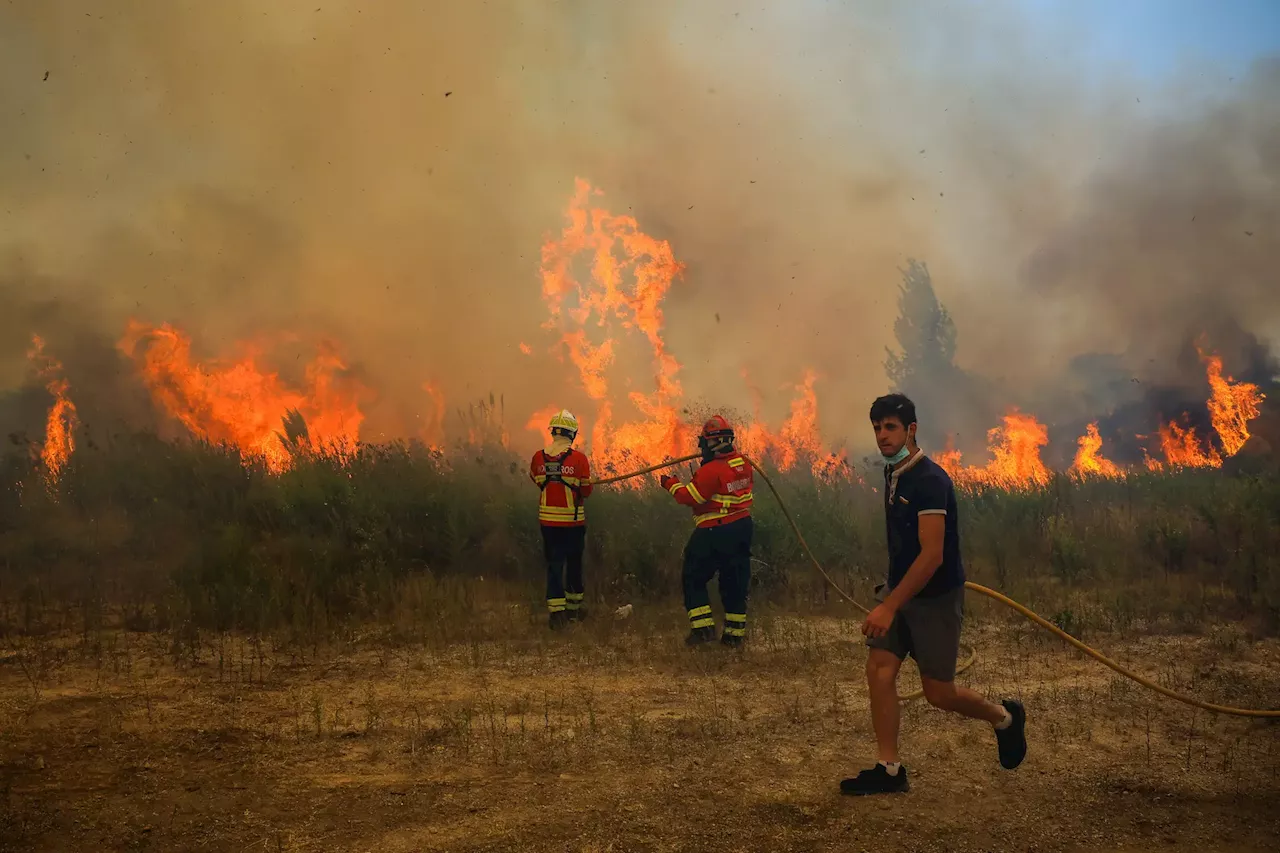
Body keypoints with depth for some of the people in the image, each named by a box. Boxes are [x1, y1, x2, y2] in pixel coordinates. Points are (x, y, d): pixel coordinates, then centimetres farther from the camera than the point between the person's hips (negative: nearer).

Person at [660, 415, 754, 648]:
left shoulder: (711, 471, -20)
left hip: (714, 532, -7)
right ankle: (735, 633, 16)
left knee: (694, 579, 6)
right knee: (735, 582, 13)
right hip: (743, 527, 7)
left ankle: (703, 627, -2)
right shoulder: (743, 463, 3)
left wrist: (672, 484, 0)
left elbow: (690, 498, -17)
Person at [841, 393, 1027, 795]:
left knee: (938, 692, 2)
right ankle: (889, 770, 4)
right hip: (899, 589, 8)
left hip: (935, 596, -8)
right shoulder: (893, 472, 6)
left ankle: (1005, 717, 29)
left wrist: (889, 607, -29)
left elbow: (932, 556, -28)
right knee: (879, 669, -3)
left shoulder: (930, 480, -23)